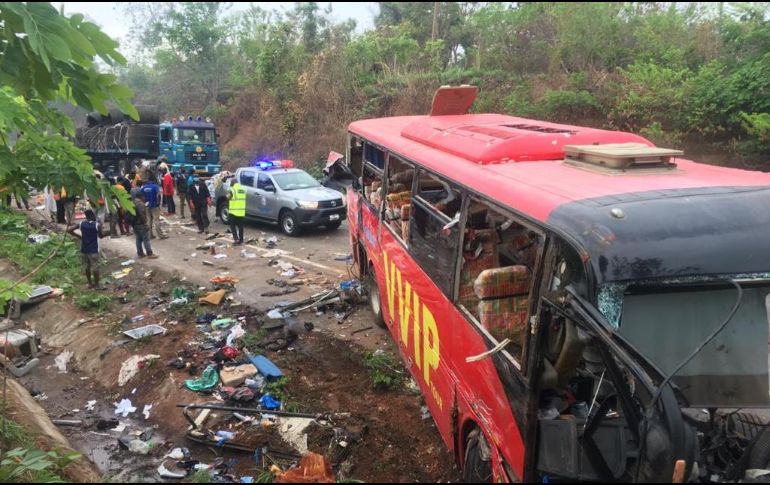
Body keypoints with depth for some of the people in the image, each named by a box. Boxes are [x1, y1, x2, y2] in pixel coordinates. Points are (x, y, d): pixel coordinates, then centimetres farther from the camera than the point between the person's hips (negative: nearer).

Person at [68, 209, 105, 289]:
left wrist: (78, 236, 8)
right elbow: (101, 236, -2)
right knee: (95, 267, 5)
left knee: (86, 267, 16)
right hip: (93, 250, -4)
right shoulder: (97, 225, -13)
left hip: (84, 249, 4)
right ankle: (96, 284, 11)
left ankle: (90, 283, 25)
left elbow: (69, 230, -2)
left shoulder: (81, 223, -2)